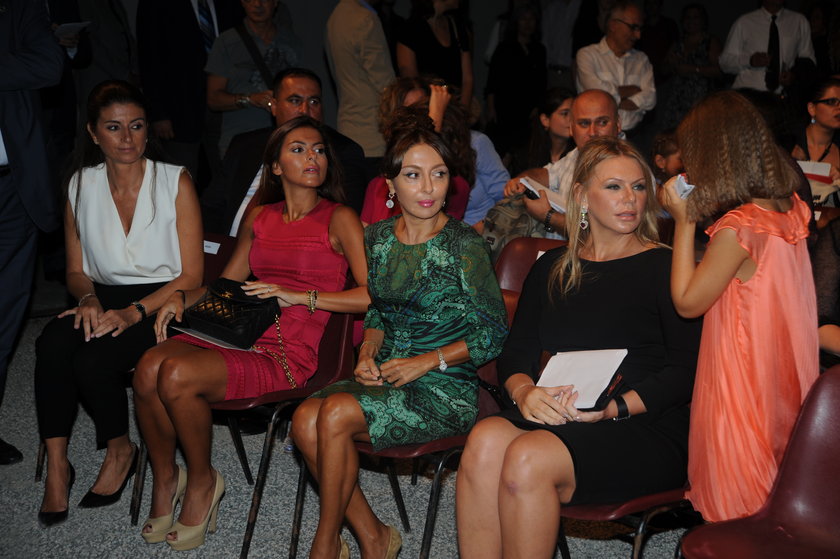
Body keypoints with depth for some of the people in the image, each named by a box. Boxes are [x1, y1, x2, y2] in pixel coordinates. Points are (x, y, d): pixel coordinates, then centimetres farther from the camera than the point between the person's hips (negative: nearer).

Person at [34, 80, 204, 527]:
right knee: (53, 343, -29)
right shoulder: (81, 186, 7)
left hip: (162, 301, -3)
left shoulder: (175, 182, -4)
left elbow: (191, 275, -6)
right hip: (104, 296, 4)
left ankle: (120, 451, -2)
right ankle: (56, 464, -18)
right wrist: (88, 299, -11)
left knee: (94, 359, -29)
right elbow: (76, 270, 12)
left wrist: (134, 312, -20)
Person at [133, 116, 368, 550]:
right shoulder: (259, 218, 19)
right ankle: (165, 478, 3)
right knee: (149, 366, -21)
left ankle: (202, 482, 0)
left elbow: (372, 295, -12)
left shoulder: (338, 220, 0)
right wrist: (182, 298, 6)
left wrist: (297, 296, -16)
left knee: (177, 375, -26)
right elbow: (226, 283, 26)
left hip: (289, 353, -5)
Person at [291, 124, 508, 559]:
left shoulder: (463, 246, -9)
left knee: (335, 413, -26)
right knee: (305, 419, -21)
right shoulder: (378, 238, 8)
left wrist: (427, 361, -15)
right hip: (385, 376, 6)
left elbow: (494, 334, -6)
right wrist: (368, 351, 1)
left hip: (445, 388, -6)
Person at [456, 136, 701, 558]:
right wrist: (523, 392, -10)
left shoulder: (664, 268, 3)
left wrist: (612, 408, -18)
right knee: (485, 440, -28)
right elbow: (515, 352, 13)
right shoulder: (551, 268, 17)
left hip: (648, 430, -4)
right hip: (556, 419, 4)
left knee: (528, 458, -30)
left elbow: (686, 372, -5)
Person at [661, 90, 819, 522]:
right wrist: (700, 215, 6)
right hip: (788, 379, 8)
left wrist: (684, 221, -12)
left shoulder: (737, 229, -25)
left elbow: (687, 302, -15)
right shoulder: (792, 208, -2)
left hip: (745, 385, -8)